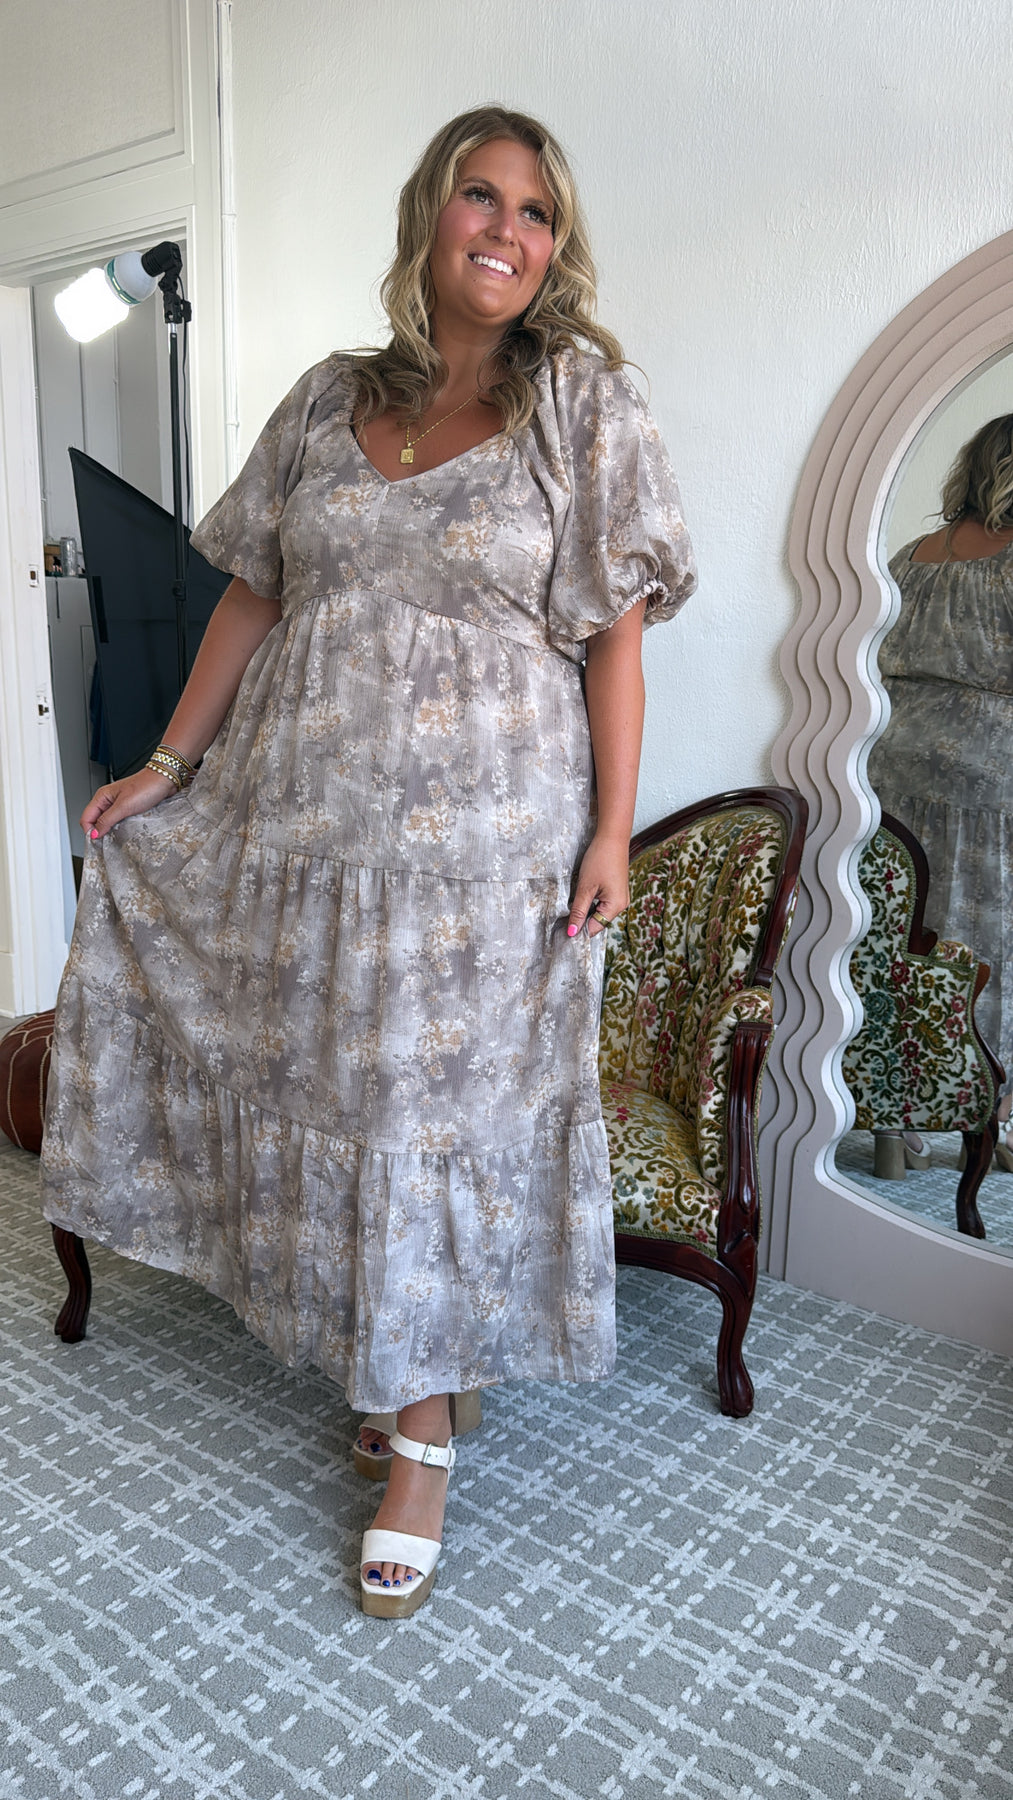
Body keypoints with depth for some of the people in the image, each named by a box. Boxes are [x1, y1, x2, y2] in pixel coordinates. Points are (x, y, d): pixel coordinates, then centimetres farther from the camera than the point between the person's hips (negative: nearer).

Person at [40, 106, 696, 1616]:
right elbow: (254, 598, 12)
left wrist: (614, 830, -10)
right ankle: (388, 1359, 35)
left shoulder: (586, 403, 0)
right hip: (297, 825, 4)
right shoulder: (330, 400, 10)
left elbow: (615, 633, -4)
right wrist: (168, 767, 10)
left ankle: (422, 1442, 20)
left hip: (484, 845, -4)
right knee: (322, 1090, 11)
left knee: (439, 1112, 1)